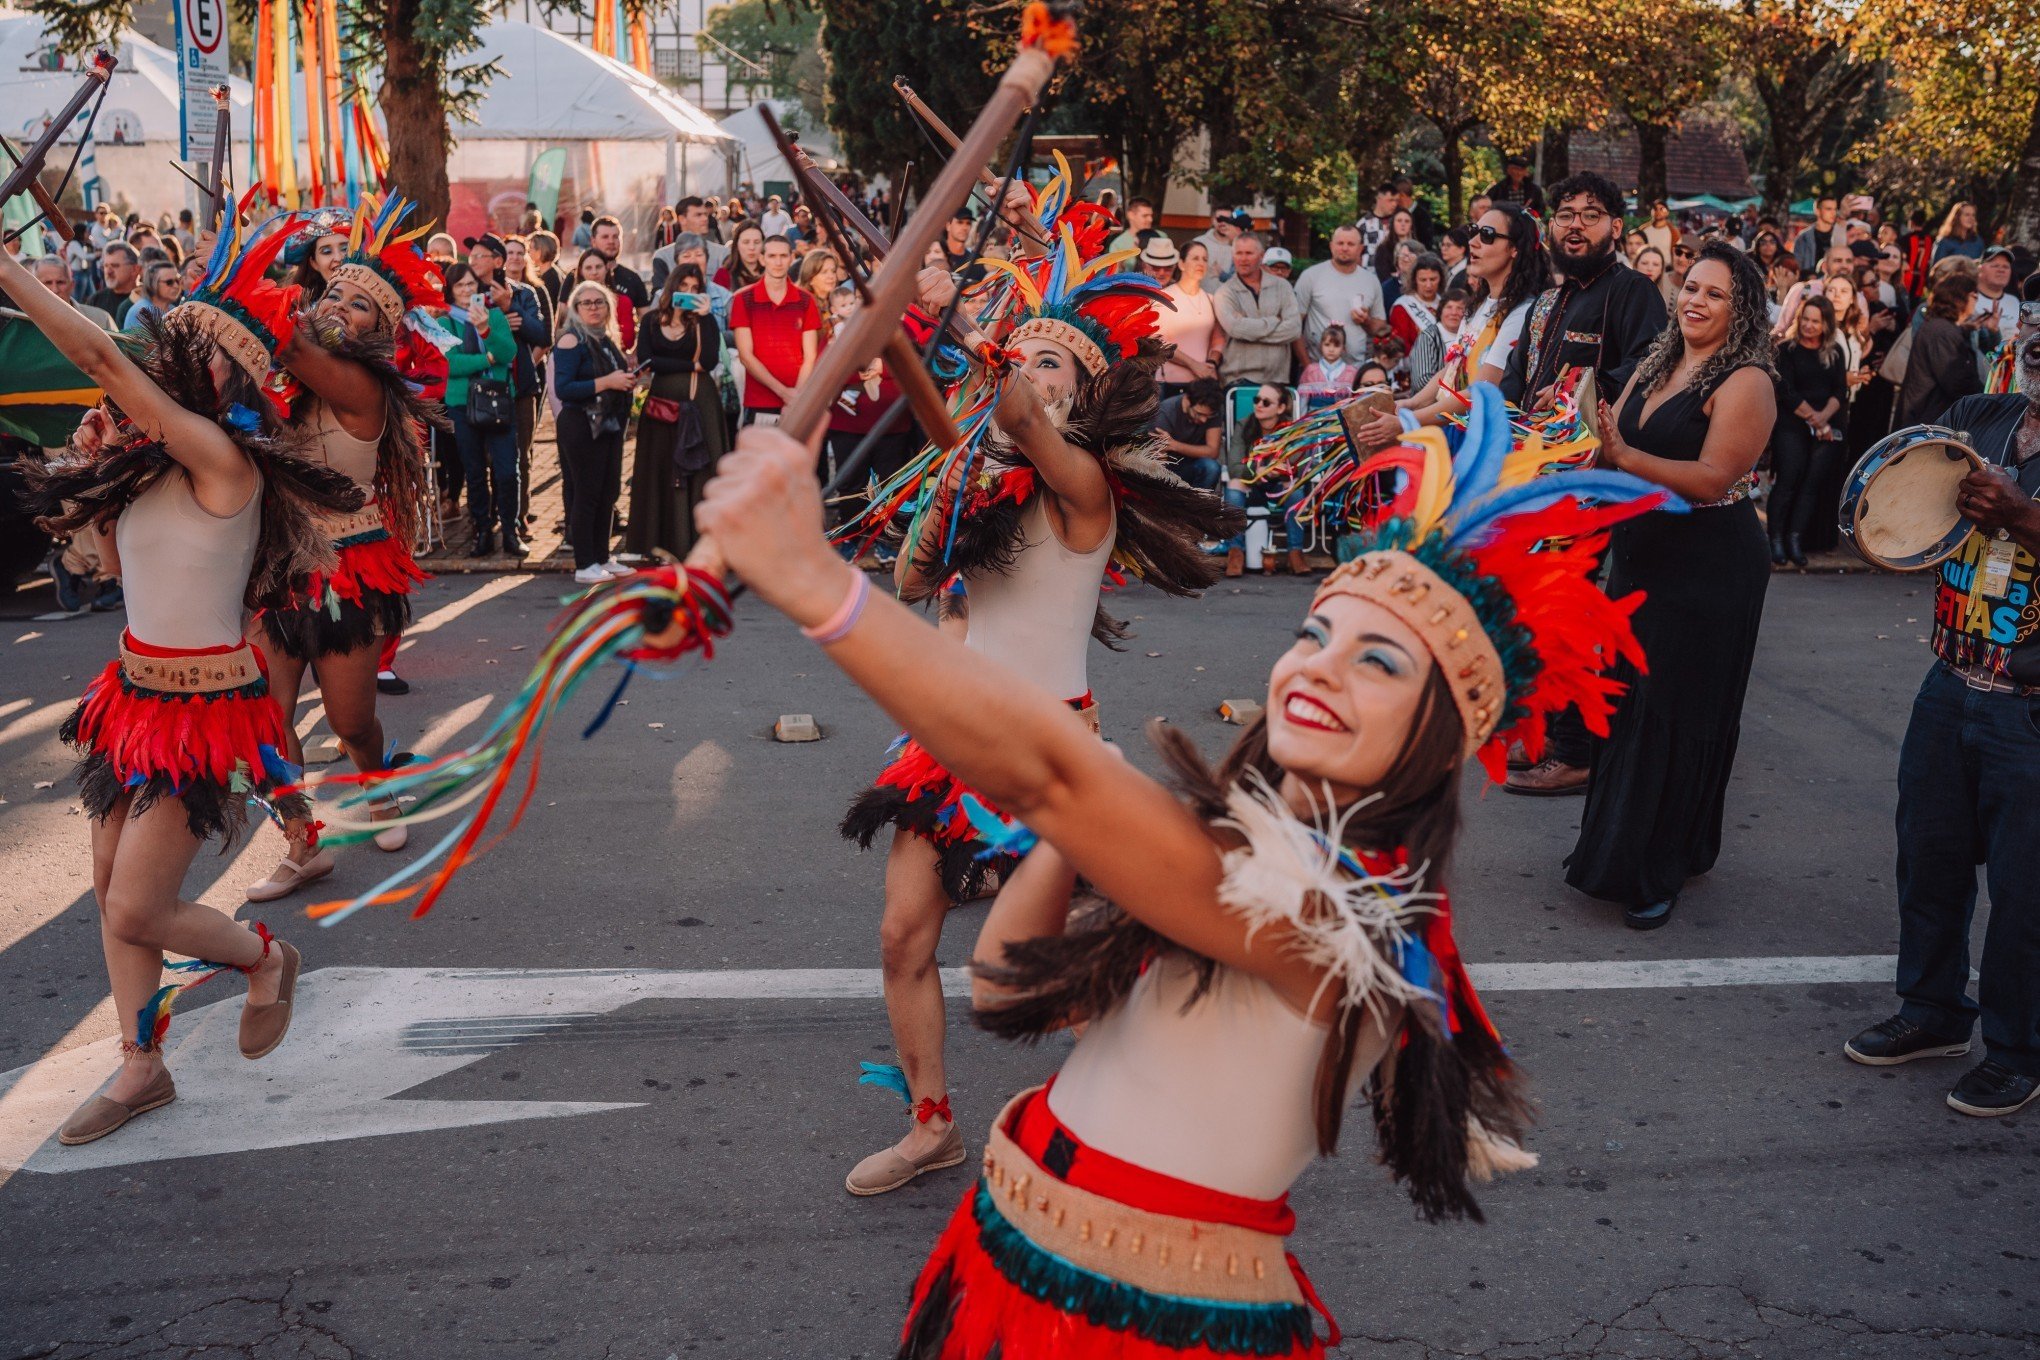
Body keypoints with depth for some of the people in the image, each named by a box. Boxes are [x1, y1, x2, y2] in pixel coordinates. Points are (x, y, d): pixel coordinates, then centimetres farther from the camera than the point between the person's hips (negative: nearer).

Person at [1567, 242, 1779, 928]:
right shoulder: (1657, 365, 11)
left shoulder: (1746, 382, -13)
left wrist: (1625, 457, -29)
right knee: (1625, 700, 14)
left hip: (1708, 568, -7)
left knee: (1676, 713, 0)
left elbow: (1712, 478, -22)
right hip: (1641, 555, 8)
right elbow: (1615, 444, 9)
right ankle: (1613, 843, 29)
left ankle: (1659, 870, 11)